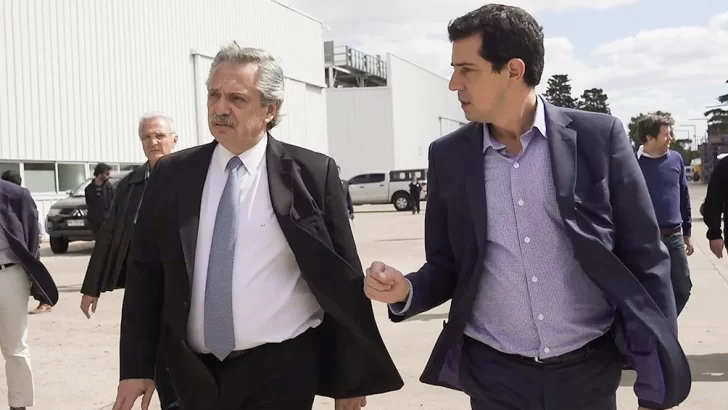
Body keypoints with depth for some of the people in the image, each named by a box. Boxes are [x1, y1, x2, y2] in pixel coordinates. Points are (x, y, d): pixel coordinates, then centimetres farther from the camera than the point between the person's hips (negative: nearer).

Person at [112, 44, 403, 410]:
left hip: (281, 371, -3)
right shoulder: (171, 175, 2)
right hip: (196, 374, 3)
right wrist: (137, 366, 1)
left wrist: (351, 376, 1)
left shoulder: (313, 173, -7)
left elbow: (343, 281, -3)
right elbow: (145, 271, 6)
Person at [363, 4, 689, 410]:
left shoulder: (598, 136, -6)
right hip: (493, 375, 2)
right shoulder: (448, 156, 0)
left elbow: (644, 257, -4)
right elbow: (447, 266, 8)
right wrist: (406, 290, -14)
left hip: (590, 371, -1)